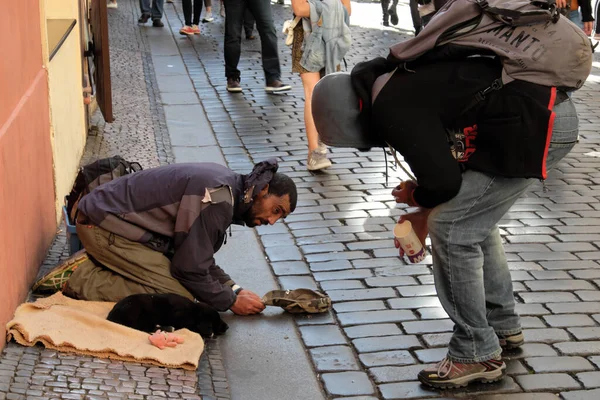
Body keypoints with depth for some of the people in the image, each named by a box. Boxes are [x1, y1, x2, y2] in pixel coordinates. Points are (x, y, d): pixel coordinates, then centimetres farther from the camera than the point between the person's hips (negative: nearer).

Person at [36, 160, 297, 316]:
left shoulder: (225, 182, 10)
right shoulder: (217, 198, -22)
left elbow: (198, 256, 14)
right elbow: (192, 268, -20)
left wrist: (234, 289, 4)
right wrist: (231, 301, -7)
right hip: (104, 227, -10)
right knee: (180, 298, -15)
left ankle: (93, 267, 12)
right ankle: (81, 282, -11)